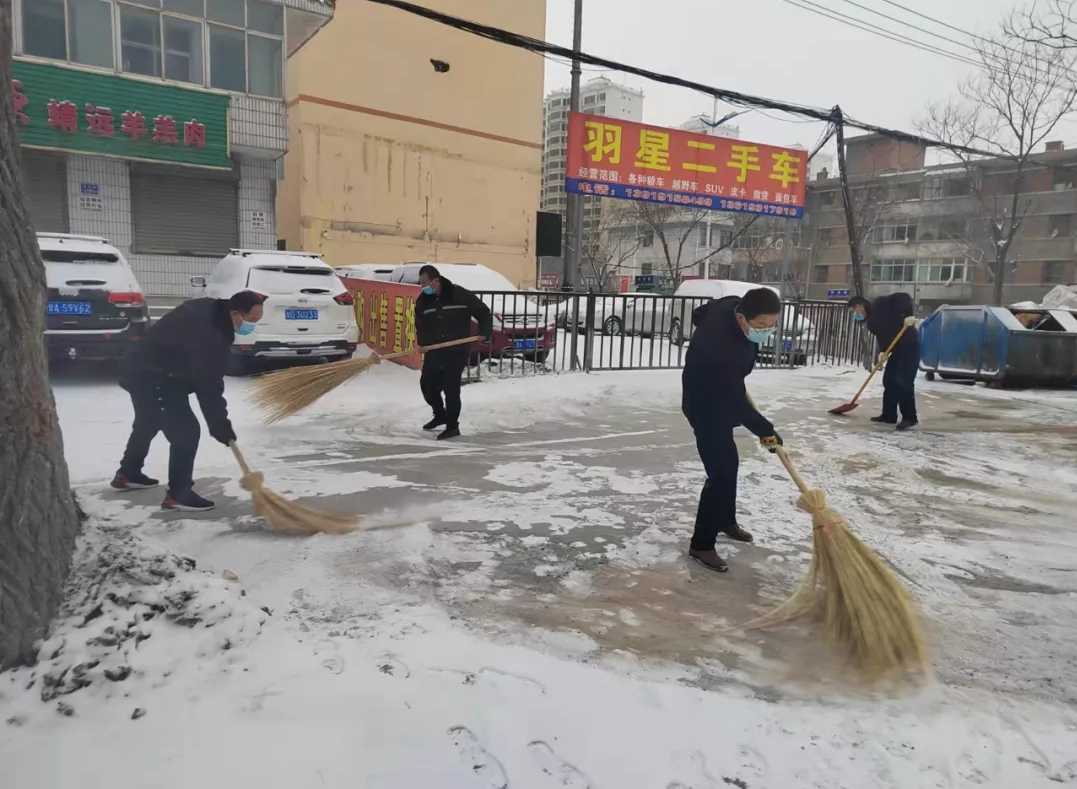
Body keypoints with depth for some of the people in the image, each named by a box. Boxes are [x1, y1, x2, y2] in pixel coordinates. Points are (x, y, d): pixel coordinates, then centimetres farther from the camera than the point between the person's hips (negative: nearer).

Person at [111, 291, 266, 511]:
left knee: (148, 424, 28)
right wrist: (221, 427, -18)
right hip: (155, 380, -11)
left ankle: (127, 474, 48)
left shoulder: (207, 309, -1)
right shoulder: (211, 338, -29)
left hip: (141, 370, 11)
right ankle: (178, 494, 0)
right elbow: (209, 387, -25)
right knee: (186, 431, -9)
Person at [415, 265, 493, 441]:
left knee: (451, 388, -9)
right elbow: (420, 326, 7)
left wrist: (485, 333, -10)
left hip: (457, 351, -6)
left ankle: (452, 426, 4)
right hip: (434, 351, 6)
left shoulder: (460, 294, -11)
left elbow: (483, 312, -2)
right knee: (427, 384, 11)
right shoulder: (422, 300, 3)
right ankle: (440, 415, 35)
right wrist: (423, 343, -11)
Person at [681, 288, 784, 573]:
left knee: (728, 463, 23)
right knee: (722, 471, -11)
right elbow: (737, 400, -31)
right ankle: (701, 544, 0)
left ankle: (726, 520, 43)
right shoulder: (720, 349, -41)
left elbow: (699, 315, 7)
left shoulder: (733, 305, -16)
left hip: (719, 399, 10)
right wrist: (765, 430, -21)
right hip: (706, 407, -10)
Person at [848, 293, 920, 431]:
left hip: (909, 345, -10)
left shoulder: (880, 304, -10)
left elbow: (904, 297, -18)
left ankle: (910, 418, -6)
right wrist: (882, 351, -7)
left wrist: (908, 315, -31)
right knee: (889, 380, 10)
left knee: (904, 382, -12)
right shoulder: (871, 322, 15)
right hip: (898, 348, 10)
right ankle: (889, 415, 18)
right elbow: (881, 336, 12)